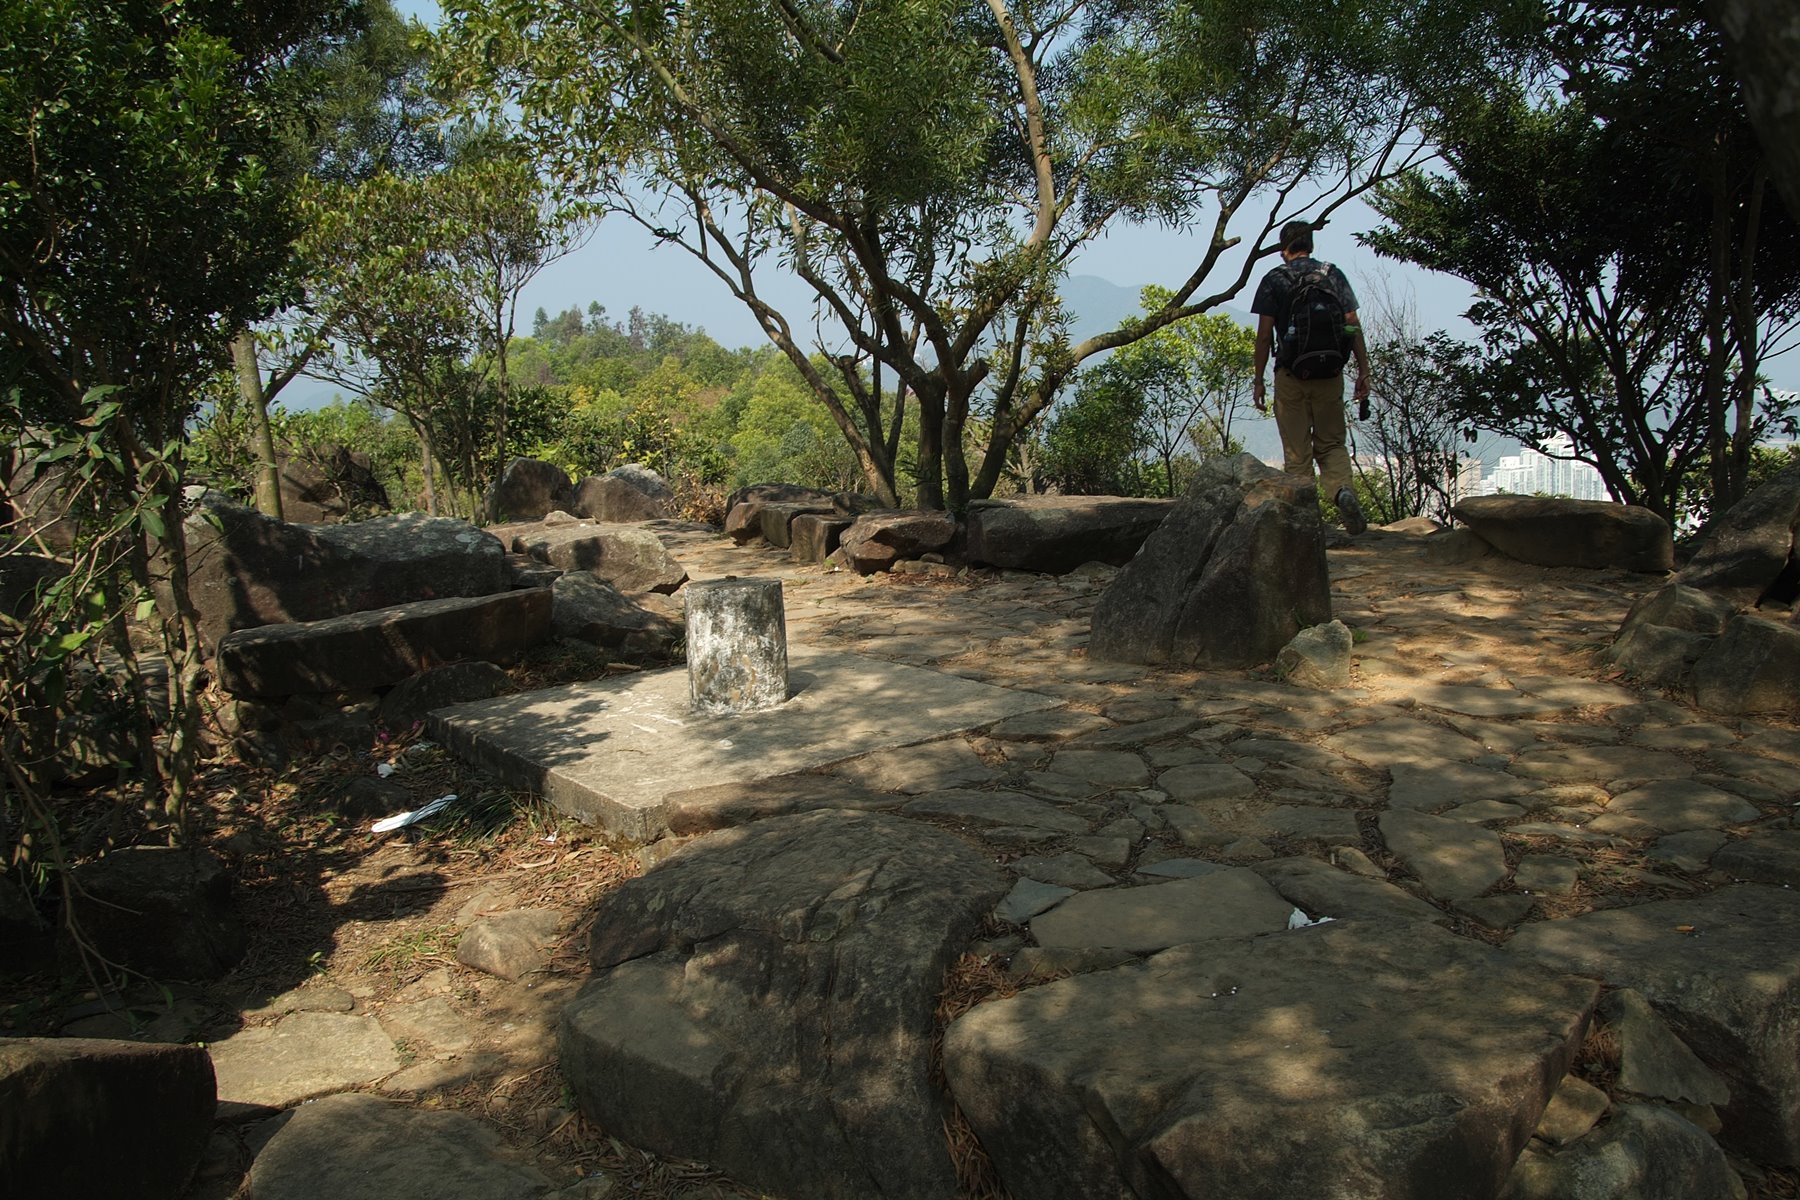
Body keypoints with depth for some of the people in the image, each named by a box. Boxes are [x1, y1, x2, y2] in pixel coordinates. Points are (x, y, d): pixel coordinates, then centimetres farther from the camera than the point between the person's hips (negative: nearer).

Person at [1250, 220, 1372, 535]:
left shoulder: (1274, 279, 1)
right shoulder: (1334, 275, 9)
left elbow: (1264, 334, -4)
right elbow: (1353, 326, 4)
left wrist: (1258, 380, 1)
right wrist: (1363, 372, 7)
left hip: (1291, 375, -2)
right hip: (1330, 375, 2)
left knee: (1296, 452, 5)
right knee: (1331, 444, 12)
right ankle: (1342, 489, -16)